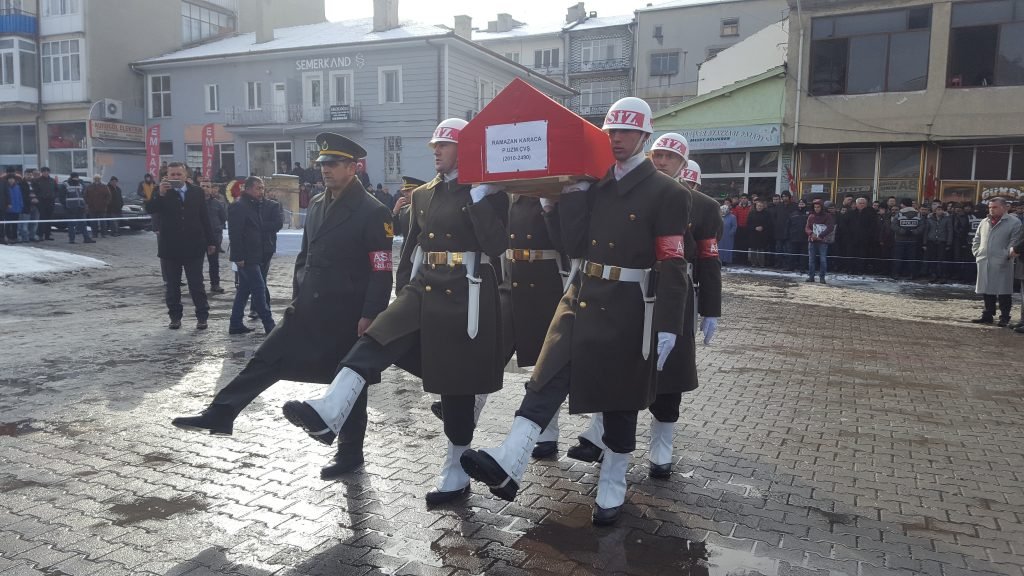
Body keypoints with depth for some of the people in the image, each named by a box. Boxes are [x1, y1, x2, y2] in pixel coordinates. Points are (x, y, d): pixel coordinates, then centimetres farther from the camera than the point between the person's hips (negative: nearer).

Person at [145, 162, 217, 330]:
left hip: (193, 246, 0)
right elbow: (149, 209, -13)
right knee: (171, 285, 8)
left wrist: (210, 241, 7)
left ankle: (202, 316, 9)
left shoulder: (197, 192, 4)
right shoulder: (162, 192, 1)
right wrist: (160, 194, -28)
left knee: (197, 284, 3)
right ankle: (175, 317, 17)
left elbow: (204, 218, 7)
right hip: (170, 247, 0)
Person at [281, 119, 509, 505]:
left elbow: (497, 245, -18)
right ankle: (328, 415, -28)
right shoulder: (423, 195, 14)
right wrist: (403, 294, 17)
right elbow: (411, 248, 18)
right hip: (423, 290, 6)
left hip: (465, 299, -5)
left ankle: (456, 475, 18)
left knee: (458, 383, 3)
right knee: (374, 344, -18)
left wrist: (478, 194, -21)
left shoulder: (488, 194, -3)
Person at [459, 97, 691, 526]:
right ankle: (508, 466, -10)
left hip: (627, 310, -5)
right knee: (546, 378, -6)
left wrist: (667, 328, -15)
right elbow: (575, 247, 2)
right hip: (581, 299, 5)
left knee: (620, 400, 7)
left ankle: (612, 488, 23)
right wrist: (573, 191, -7)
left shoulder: (666, 193, -7)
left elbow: (672, 267, -11)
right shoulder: (594, 183, 10)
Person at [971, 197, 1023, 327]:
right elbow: (976, 240, 24)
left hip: (1002, 263, -6)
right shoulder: (984, 223, 17)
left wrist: (1007, 254, -19)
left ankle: (1004, 318, 6)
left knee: (1003, 292, -2)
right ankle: (988, 316, 21)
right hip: (984, 262, 6)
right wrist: (976, 253, 10)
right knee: (987, 291, 12)